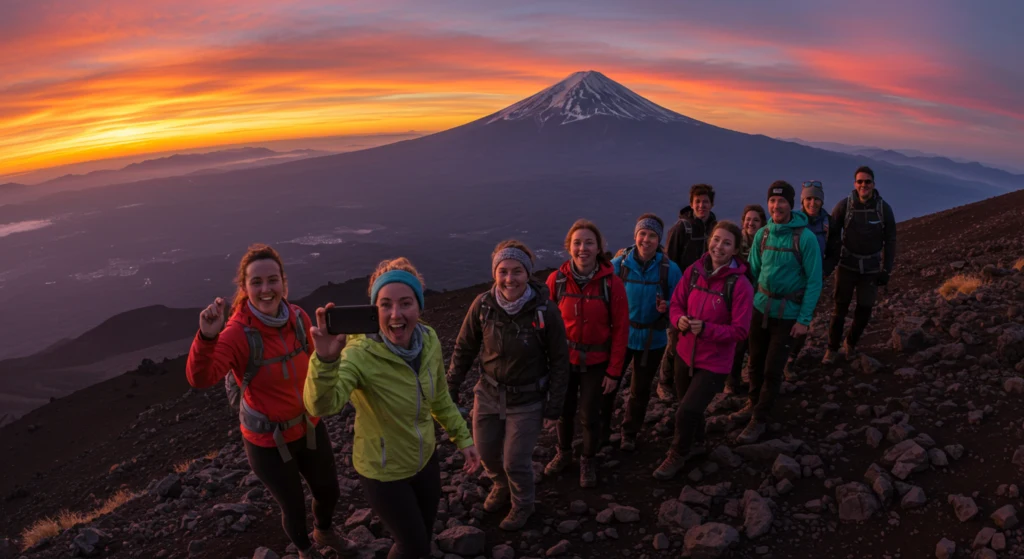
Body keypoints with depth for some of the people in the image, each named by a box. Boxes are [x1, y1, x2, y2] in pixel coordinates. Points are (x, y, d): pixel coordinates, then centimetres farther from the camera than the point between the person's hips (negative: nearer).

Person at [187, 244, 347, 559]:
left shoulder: (298, 317, -13)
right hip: (268, 442, -4)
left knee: (329, 491, 24)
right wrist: (207, 337, -60)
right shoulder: (237, 333, -28)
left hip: (309, 427, 5)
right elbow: (200, 379, -43)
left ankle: (324, 532, 59)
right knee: (293, 506, 17)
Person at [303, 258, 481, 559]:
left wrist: (463, 438, 8)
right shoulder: (361, 353, -31)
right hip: (384, 472, -5)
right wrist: (326, 360, -65)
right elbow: (321, 405, -48)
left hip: (425, 459, 5)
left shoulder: (429, 339, -13)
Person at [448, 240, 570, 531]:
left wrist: (554, 407, -7)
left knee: (516, 461, 4)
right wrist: (451, 388, 3)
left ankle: (522, 505, 39)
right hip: (489, 393, 3)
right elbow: (464, 349, -1)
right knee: (486, 452, 19)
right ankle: (501, 486, 54)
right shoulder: (483, 305, -16)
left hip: (527, 400, -3)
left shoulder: (546, 312, -21)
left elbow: (559, 362, -10)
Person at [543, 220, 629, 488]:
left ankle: (588, 461, 37)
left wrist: (614, 370, -8)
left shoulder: (612, 283, -15)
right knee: (564, 410, 18)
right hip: (563, 359, 1)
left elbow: (620, 329, -9)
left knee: (590, 415, 10)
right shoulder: (556, 279, -12)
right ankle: (563, 453, 45)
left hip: (596, 361, -1)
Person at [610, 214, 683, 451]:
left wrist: (666, 308, -24)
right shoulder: (618, 264, -10)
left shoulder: (670, 269, -10)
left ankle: (630, 433, 39)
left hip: (652, 339, 1)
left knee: (640, 390, 17)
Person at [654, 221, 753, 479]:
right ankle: (695, 444, 52)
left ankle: (677, 456, 20)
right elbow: (676, 303, 3)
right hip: (685, 354, 5)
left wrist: (706, 329, -28)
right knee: (688, 408, 22)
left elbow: (740, 331, -18)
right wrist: (679, 319, -19)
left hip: (714, 362, -5)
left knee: (687, 412, -9)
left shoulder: (740, 285, -19)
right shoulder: (694, 271, -6)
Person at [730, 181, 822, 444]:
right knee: (755, 362, 16)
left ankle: (759, 420, 15)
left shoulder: (805, 237, -14)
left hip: (788, 313, -4)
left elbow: (814, 281, -13)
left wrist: (804, 319, -15)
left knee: (772, 369, 1)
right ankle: (753, 404, 37)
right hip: (760, 307, 4)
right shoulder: (762, 234, 0)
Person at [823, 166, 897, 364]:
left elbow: (890, 241, 0)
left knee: (864, 310, 7)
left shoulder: (884, 208, -7)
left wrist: (887, 270, -1)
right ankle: (832, 348, 15)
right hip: (847, 265, -1)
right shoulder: (844, 205, -10)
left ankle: (851, 343, 30)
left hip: (872, 269, 1)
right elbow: (832, 234, -3)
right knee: (840, 308, 1)